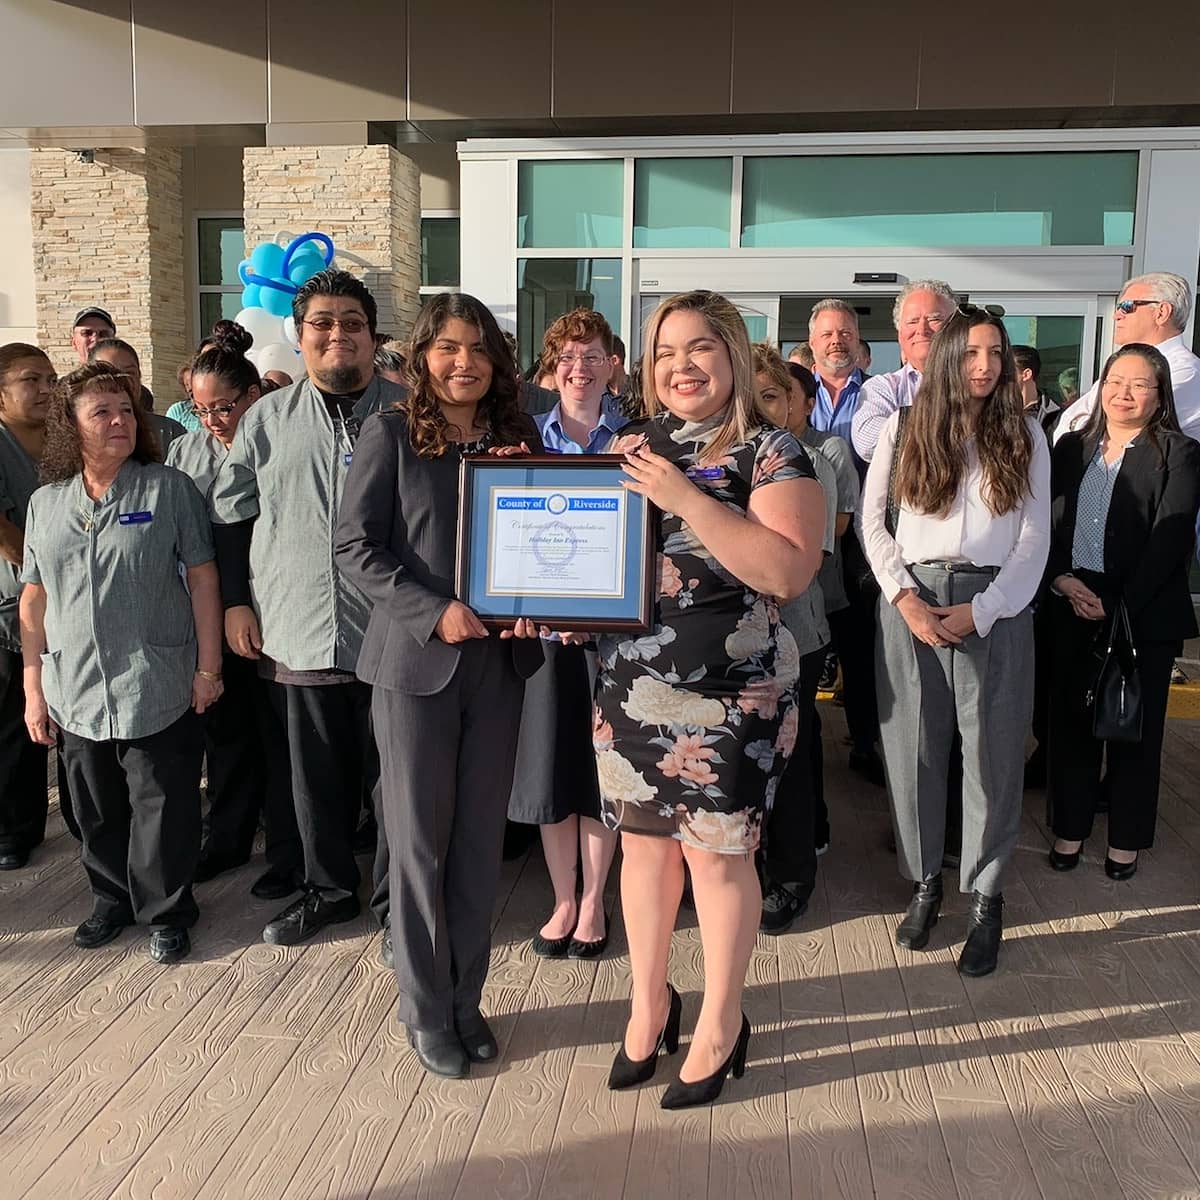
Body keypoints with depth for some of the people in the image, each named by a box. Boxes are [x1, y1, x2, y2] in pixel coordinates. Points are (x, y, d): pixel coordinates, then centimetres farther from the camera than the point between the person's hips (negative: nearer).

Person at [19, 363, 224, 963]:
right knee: (96, 810, 17)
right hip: (76, 694, 4)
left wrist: (208, 667, -8)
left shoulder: (168, 488, -4)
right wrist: (34, 688, 8)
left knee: (162, 808, 5)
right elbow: (35, 600, 10)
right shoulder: (46, 503, 7)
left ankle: (166, 911, 23)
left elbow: (202, 578, -5)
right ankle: (113, 898, 38)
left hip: (157, 690, -4)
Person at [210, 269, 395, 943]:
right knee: (317, 771, 13)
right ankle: (329, 888, 32)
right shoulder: (268, 420, 8)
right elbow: (231, 514, 12)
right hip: (297, 630, 2)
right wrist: (236, 602, 7)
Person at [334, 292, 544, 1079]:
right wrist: (435, 612, -18)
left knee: (481, 835, 11)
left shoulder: (520, 436, 8)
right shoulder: (391, 433, -3)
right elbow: (354, 544, -7)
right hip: (415, 659, -3)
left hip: (500, 658, 3)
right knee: (420, 835, 7)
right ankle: (426, 1008, 24)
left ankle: (466, 999, 27)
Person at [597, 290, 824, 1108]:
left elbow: (790, 571, -21)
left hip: (729, 696, -5)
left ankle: (721, 1026, 27)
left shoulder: (770, 454, -9)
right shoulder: (633, 445, 9)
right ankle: (649, 1004, 35)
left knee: (717, 854, 6)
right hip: (630, 687, 5)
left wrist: (687, 499, -24)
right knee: (644, 843, 15)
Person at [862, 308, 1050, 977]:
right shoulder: (903, 430, 7)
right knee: (914, 748, 5)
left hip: (995, 607, 0)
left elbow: (1035, 539, 3)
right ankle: (925, 882, 22)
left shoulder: (1025, 438, 8)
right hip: (912, 602, 1)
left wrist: (981, 610, -9)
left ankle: (986, 899, 16)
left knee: (992, 753, 2)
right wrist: (905, 598, -9)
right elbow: (873, 520, 4)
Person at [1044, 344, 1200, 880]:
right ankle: (1069, 826, 24)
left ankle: (1126, 837, 23)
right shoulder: (1071, 447, 8)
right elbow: (1047, 523, 6)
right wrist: (1061, 579, -10)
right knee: (1070, 720, 9)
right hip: (1070, 608, 3)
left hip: (1143, 615, -3)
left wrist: (1117, 607, -17)